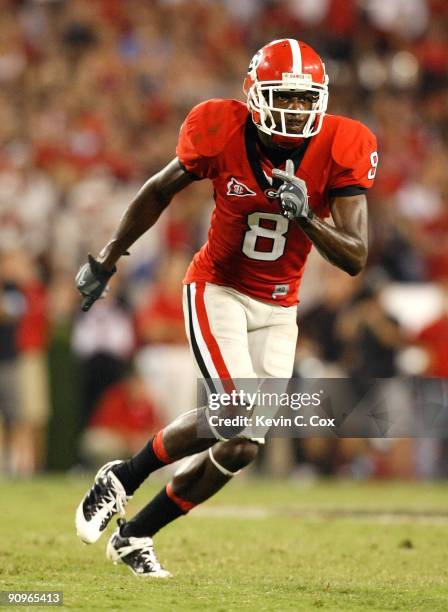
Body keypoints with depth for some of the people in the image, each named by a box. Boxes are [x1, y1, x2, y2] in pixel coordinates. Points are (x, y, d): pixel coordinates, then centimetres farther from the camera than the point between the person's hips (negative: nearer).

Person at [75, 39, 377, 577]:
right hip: (217, 290, -3)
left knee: (243, 445, -1)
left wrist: (307, 216, -33)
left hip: (277, 309, 3)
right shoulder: (223, 134, -17)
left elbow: (355, 259, -15)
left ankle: (134, 535, 16)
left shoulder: (339, 151, -14)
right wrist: (107, 260, 9)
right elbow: (159, 192, 1)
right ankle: (123, 479, -3)